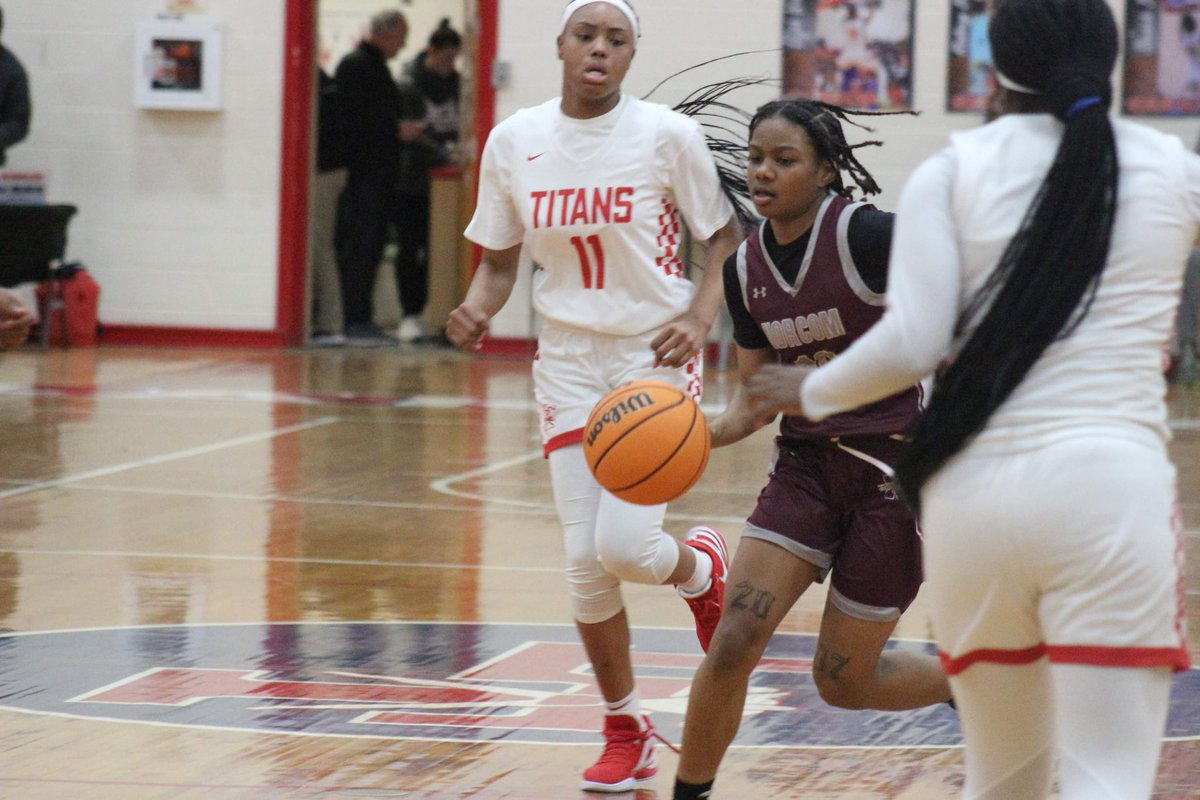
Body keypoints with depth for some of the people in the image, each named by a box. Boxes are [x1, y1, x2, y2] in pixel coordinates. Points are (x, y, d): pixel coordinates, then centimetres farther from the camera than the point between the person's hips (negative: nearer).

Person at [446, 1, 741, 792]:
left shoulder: (666, 134, -9)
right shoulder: (514, 141, 0)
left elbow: (728, 238, -2)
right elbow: (500, 259, 9)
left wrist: (699, 318, -17)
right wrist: (476, 309, -12)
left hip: (656, 353, -3)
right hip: (570, 360, 3)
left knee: (624, 544, -17)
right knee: (585, 560, -3)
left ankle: (700, 565, 21)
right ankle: (626, 732, 15)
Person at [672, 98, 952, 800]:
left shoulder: (869, 235, -16)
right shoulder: (745, 268, 3)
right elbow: (754, 398, 9)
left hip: (895, 469, -5)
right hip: (806, 463, 5)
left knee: (843, 681, 4)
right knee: (732, 645, -11)